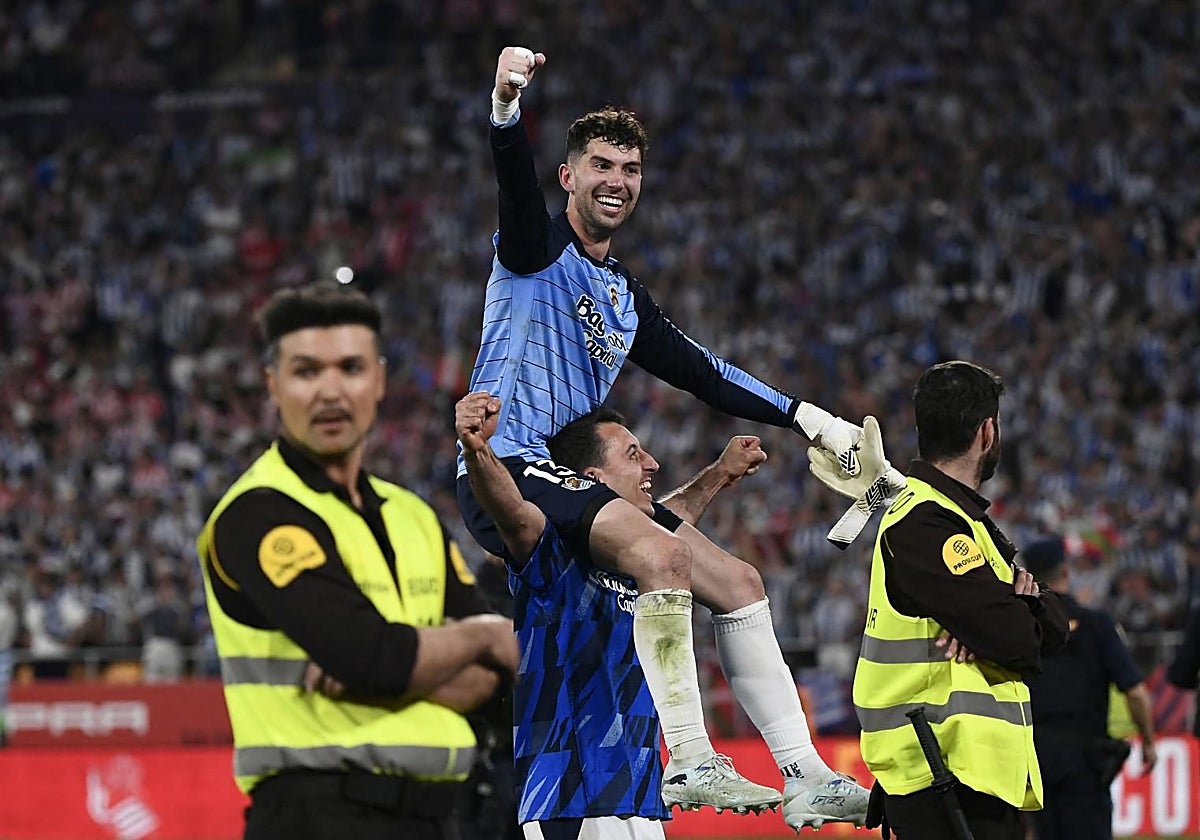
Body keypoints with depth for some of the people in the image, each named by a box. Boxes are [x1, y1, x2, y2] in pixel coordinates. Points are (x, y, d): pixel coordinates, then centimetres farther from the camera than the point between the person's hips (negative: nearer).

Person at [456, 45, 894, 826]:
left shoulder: (624, 297, 20)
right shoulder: (539, 248, -2)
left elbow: (701, 371, 27)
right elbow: (516, 180, -23)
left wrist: (810, 419, 22)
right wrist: (506, 105, -45)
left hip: (572, 482, 9)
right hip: (504, 471, -9)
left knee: (739, 582, 4)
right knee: (661, 553, -31)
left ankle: (806, 774, 8)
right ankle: (690, 762, -32)